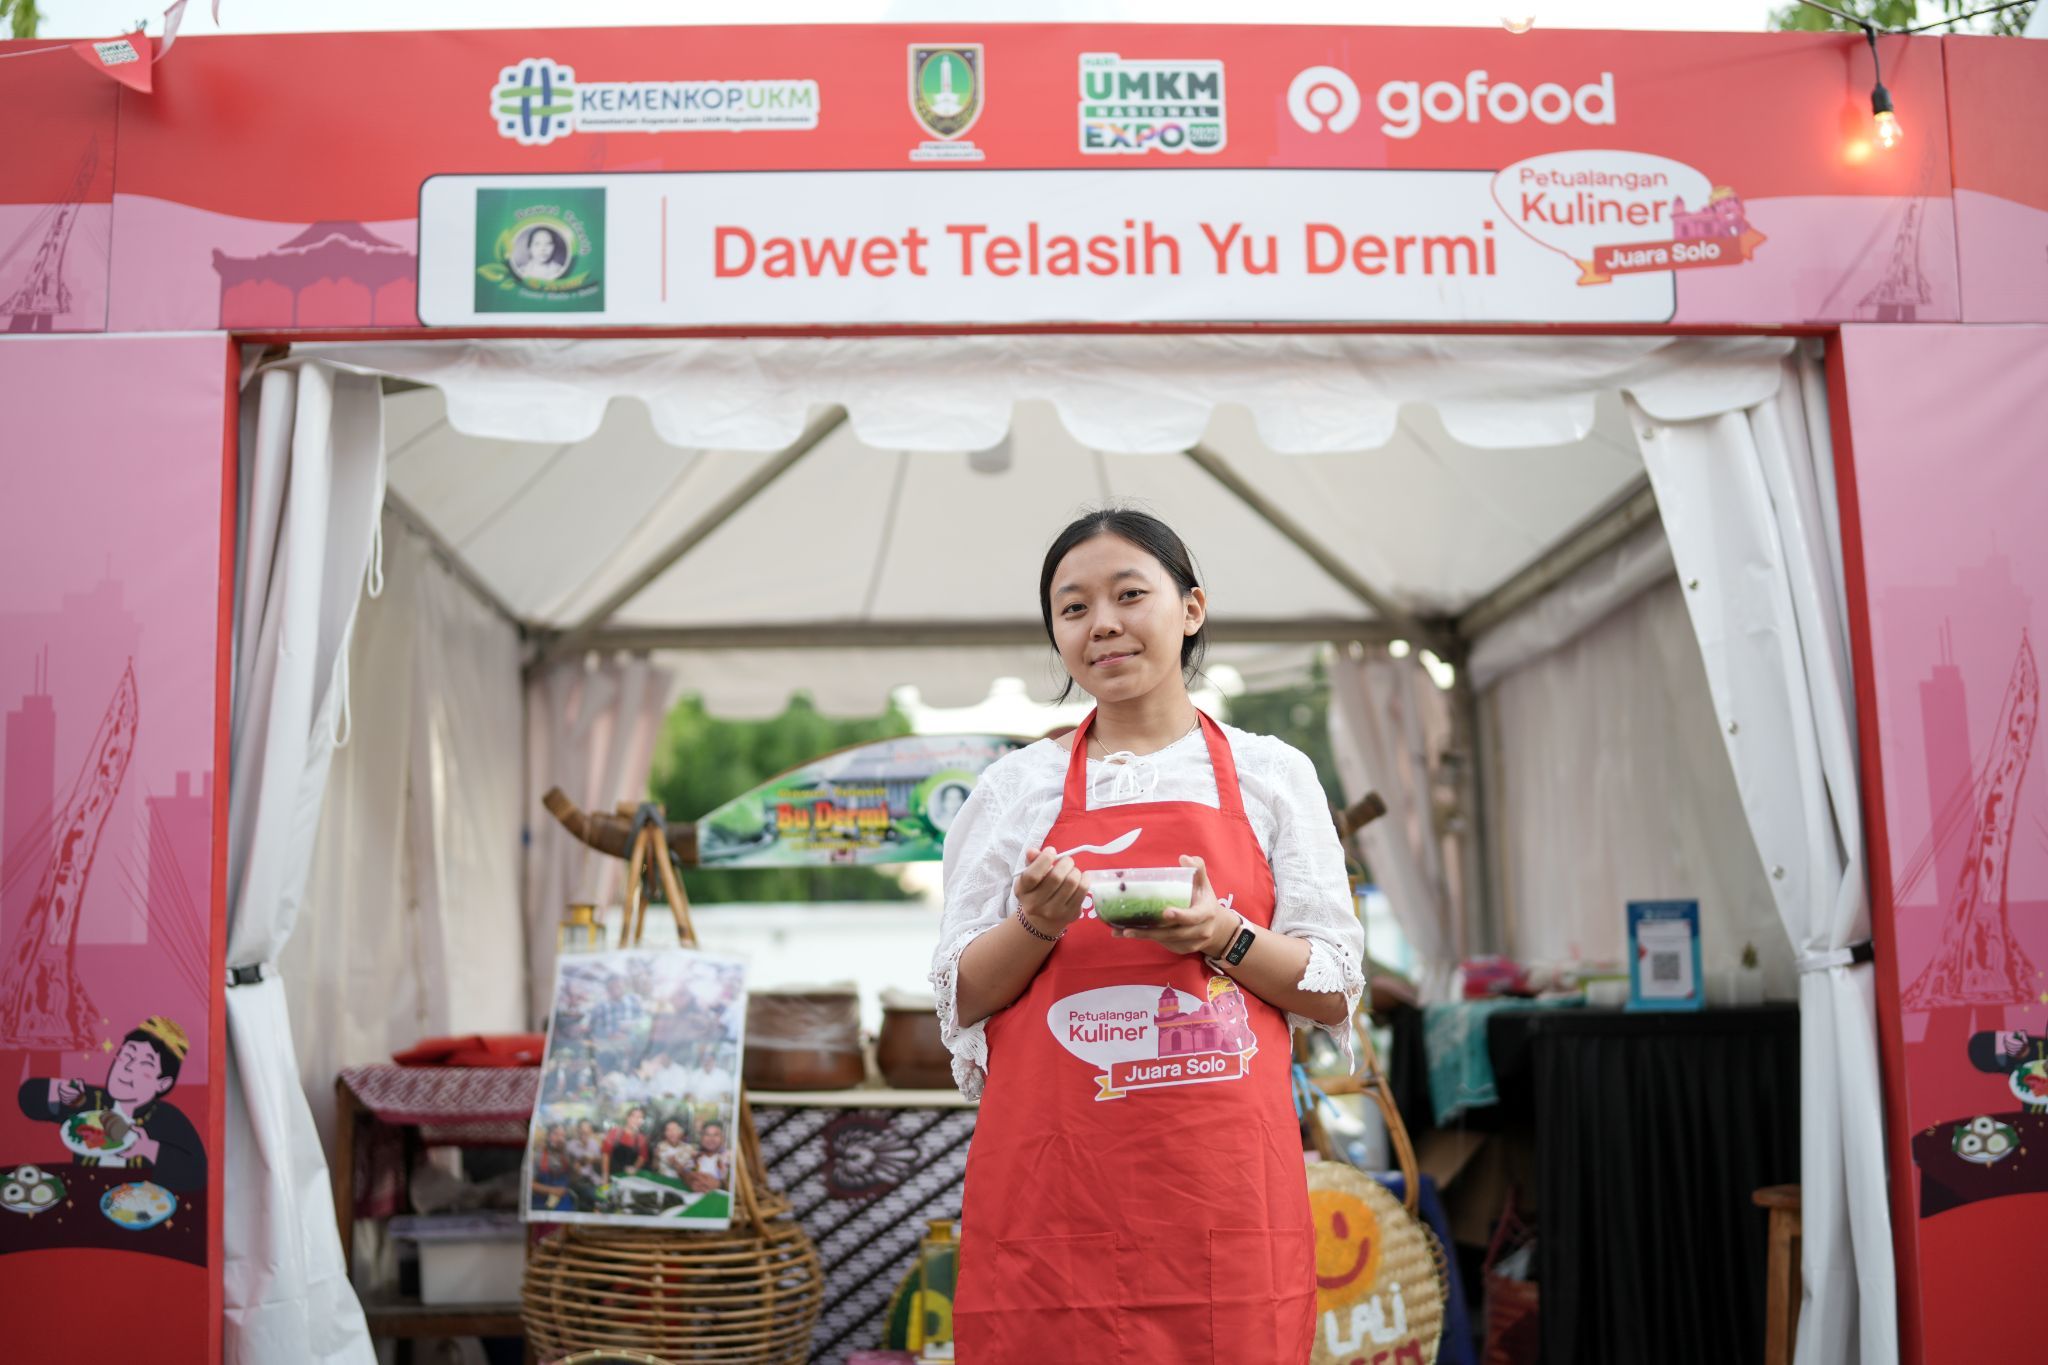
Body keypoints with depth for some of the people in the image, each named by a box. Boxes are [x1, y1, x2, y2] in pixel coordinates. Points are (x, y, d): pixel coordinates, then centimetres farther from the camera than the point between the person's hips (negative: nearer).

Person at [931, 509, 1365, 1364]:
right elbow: (960, 998, 9)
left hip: (1222, 1185, 0)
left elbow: (1335, 994, 7)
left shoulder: (1272, 775, 9)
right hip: (1052, 1188, 0)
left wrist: (1220, 934, -11)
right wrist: (1040, 923, -10)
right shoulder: (1013, 788, 10)